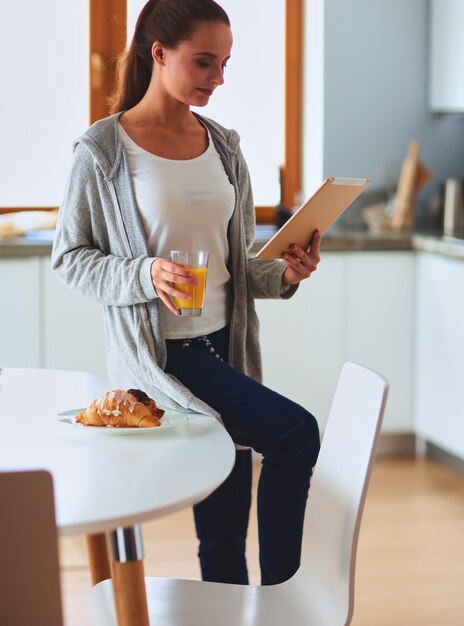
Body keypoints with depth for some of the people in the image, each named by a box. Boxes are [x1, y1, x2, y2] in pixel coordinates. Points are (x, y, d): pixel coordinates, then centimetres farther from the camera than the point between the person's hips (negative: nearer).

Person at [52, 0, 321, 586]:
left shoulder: (223, 146, 9)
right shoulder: (102, 150, -7)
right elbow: (69, 258, -4)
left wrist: (283, 274, -6)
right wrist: (144, 275, -21)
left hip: (224, 346, 6)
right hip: (159, 353, -6)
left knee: (225, 526, 8)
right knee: (296, 433, -18)